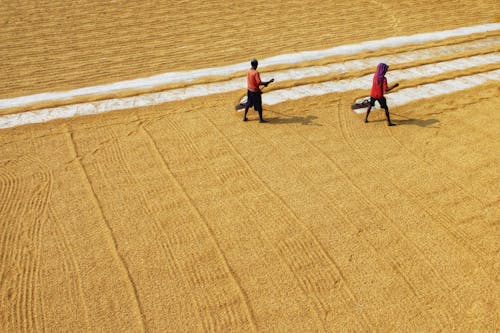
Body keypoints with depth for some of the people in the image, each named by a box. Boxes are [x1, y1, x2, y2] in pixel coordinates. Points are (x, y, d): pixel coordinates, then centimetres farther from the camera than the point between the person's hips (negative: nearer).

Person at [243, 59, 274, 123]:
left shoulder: (248, 71, 1)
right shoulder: (256, 73, -23)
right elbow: (259, 83, -27)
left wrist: (264, 83, 13)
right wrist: (269, 82, -22)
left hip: (250, 90, 7)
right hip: (255, 91, -7)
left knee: (248, 104, 20)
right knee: (259, 105, 5)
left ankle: (244, 117, 27)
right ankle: (261, 119, 15)